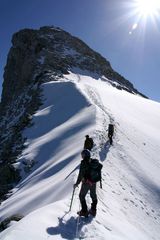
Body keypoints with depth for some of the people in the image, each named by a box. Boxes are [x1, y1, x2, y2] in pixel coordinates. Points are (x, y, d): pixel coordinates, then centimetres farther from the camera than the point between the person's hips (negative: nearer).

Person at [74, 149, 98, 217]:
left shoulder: (83, 162, -18)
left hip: (86, 183, -6)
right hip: (94, 182, 6)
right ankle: (93, 210, 31)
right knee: (93, 196, 22)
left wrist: (77, 183, -11)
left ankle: (84, 211, 14)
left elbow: (81, 174, -19)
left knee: (82, 196, 12)